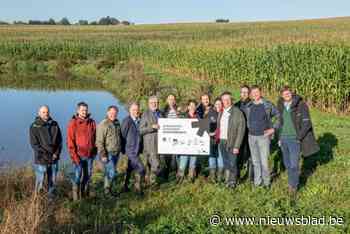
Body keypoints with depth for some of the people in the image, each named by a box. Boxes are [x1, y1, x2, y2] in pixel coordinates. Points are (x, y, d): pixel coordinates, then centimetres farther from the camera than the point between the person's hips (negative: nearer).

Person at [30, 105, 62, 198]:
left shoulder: (54, 125, 6)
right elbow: (34, 144, -10)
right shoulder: (34, 127, -5)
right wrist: (46, 155, -15)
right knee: (40, 182, 0)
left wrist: (57, 153, -7)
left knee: (52, 181, 12)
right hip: (41, 159, -4)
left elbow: (59, 141, 8)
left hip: (54, 159, 4)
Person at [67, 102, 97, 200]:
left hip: (90, 155, 4)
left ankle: (85, 194, 28)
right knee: (77, 176, -3)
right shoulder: (73, 123, -8)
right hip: (78, 155, -4)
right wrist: (74, 155, -14)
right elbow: (70, 141, -9)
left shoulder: (92, 123, 5)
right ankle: (76, 198, 9)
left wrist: (95, 151, 9)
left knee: (88, 175, 13)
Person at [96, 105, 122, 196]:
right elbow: (99, 141, -16)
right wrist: (103, 155, -19)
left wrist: (120, 150, 19)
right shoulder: (103, 124, -13)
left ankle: (108, 190, 23)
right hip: (107, 153, -7)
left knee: (109, 173, 15)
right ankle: (107, 191, 3)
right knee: (111, 173, -10)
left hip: (116, 153, 7)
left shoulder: (117, 123, 11)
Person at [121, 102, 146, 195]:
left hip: (137, 150, 7)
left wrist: (140, 148, 10)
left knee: (130, 168, 19)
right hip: (130, 150, -7)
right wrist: (124, 149, -5)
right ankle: (138, 188, 1)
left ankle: (126, 186, 32)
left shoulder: (139, 120, 6)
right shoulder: (127, 121, -15)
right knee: (140, 169, -12)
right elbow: (123, 135, -10)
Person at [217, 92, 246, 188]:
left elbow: (241, 130, -11)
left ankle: (233, 181, 14)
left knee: (232, 163, -3)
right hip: (222, 142, 5)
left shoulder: (237, 112, -9)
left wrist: (236, 146, -15)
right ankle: (227, 180, 25)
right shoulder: (221, 113, 11)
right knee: (226, 163, 12)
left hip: (232, 143, -5)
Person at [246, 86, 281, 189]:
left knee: (264, 161, -5)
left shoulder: (268, 105, -5)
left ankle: (266, 181, 11)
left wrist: (273, 128, -9)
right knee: (255, 161, 11)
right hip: (251, 136, 4)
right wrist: (248, 129, 8)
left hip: (264, 136, -4)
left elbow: (279, 116, -2)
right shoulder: (248, 106, 5)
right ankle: (257, 181, 22)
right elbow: (246, 119, 19)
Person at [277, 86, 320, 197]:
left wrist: (299, 137, -13)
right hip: (283, 139, 5)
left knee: (294, 164, -6)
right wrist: (279, 137, 12)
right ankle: (292, 182, 32)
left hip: (295, 140, -5)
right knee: (287, 164, 14)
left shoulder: (301, 105, -12)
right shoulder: (280, 106, 5)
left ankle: (293, 186, 10)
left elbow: (306, 123, -11)